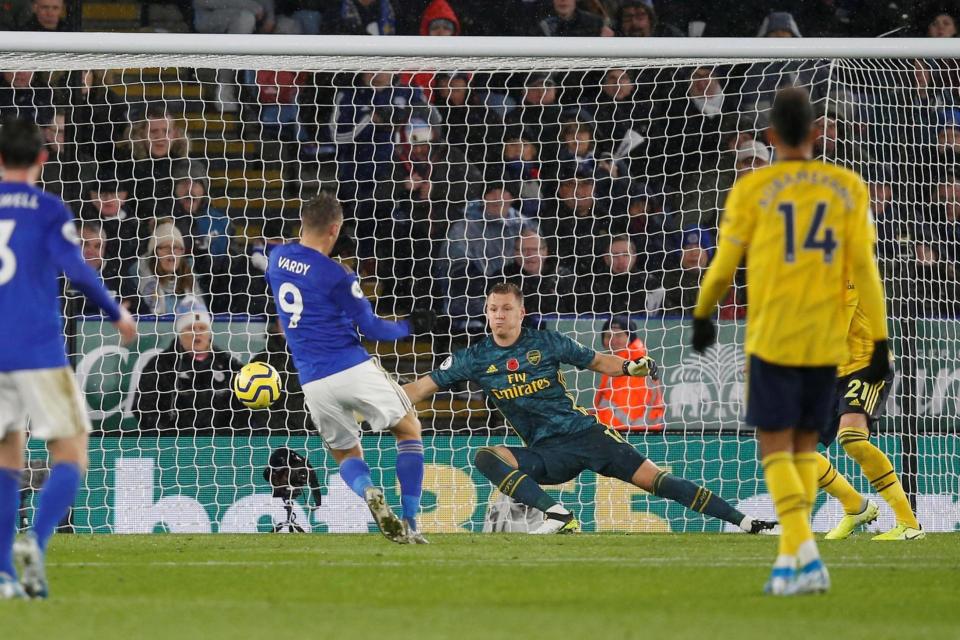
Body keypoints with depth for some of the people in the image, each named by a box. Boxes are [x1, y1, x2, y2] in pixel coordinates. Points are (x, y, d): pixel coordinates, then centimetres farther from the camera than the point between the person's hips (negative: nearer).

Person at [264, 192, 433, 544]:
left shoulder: (277, 257, 6)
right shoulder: (336, 276, -12)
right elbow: (372, 329, -7)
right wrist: (408, 327, 11)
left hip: (313, 381, 5)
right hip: (353, 368, -5)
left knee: (346, 454, 22)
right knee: (409, 430, 16)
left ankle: (366, 490, -15)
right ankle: (409, 524, 3)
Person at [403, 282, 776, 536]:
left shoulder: (546, 343, 1)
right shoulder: (475, 359, 2)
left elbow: (596, 361, 11)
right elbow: (423, 387, 3)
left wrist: (629, 367, -8)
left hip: (584, 432, -1)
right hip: (545, 453, 1)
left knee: (652, 478, -12)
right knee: (486, 458, -26)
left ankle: (745, 522, -9)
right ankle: (559, 518, -33)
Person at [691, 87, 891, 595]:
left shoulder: (752, 189, -4)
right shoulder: (847, 188, 2)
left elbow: (724, 265, 3)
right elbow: (864, 268, -2)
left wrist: (702, 315, 21)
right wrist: (879, 341, 0)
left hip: (771, 340, -3)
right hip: (827, 343, 3)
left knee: (775, 448, 0)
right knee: (805, 447, 15)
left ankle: (807, 556, -18)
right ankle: (788, 562, 11)